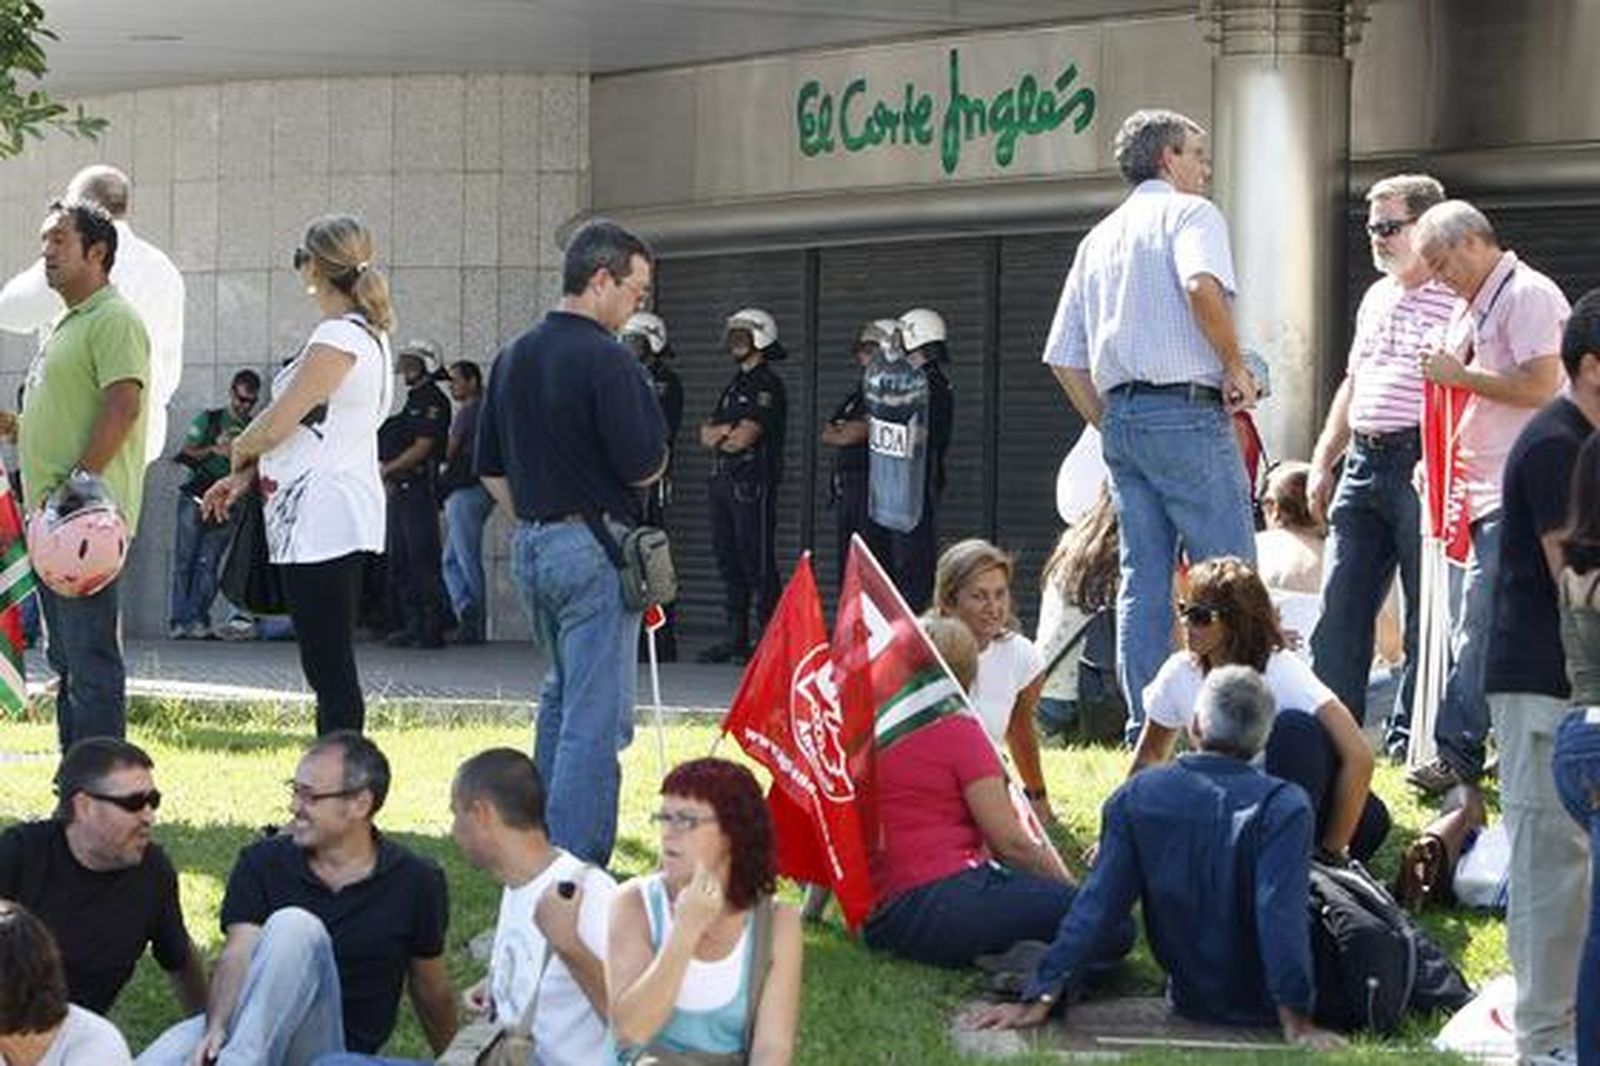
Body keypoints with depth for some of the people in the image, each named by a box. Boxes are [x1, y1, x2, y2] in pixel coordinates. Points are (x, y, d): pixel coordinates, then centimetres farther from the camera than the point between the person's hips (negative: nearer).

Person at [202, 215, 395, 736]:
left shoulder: (339, 338, -14)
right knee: (330, 668, 11)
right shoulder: (367, 335, 17)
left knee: (330, 670, -10)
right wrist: (247, 477, 17)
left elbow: (277, 424, -15)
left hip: (322, 519, -10)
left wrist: (240, 450, 7)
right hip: (326, 520, 10)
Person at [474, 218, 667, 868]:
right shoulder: (604, 358, -15)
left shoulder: (514, 357, 11)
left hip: (531, 545, 9)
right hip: (593, 549, -9)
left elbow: (490, 468, 15)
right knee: (597, 717, -6)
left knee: (562, 695, 23)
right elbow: (644, 466, -16)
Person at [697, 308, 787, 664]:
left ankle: (770, 639, -6)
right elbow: (706, 433, 14)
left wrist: (717, 435, 3)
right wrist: (727, 430, -7)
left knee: (758, 564, -8)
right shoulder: (735, 385, 20)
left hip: (752, 484, -9)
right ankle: (736, 638, 14)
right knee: (728, 561, 9)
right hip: (722, 482, 9)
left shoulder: (767, 385, -7)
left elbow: (743, 438, -15)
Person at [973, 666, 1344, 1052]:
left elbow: (1096, 905, -10)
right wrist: (1296, 1022, -24)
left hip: (1190, 1001, 4)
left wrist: (1041, 998, -8)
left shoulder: (1138, 796, -8)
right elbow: (1281, 915, -27)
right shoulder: (1284, 807, -20)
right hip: (1259, 1006, -4)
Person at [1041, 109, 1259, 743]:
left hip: (1119, 413, 7)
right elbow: (1203, 285, -23)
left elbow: (1063, 357, 18)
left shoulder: (1100, 237, 21)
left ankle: (1146, 732, 5)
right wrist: (1236, 366, -11)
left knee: (1143, 580, 7)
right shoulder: (1189, 213, 1)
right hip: (1187, 411, -7)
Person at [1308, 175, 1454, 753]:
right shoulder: (1376, 297, 19)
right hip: (1363, 461, 8)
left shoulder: (1458, 298, -7)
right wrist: (1322, 462, 21)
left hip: (1421, 466, -8)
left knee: (1426, 614, 0)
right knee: (1339, 607, 5)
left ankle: (1409, 740, 6)